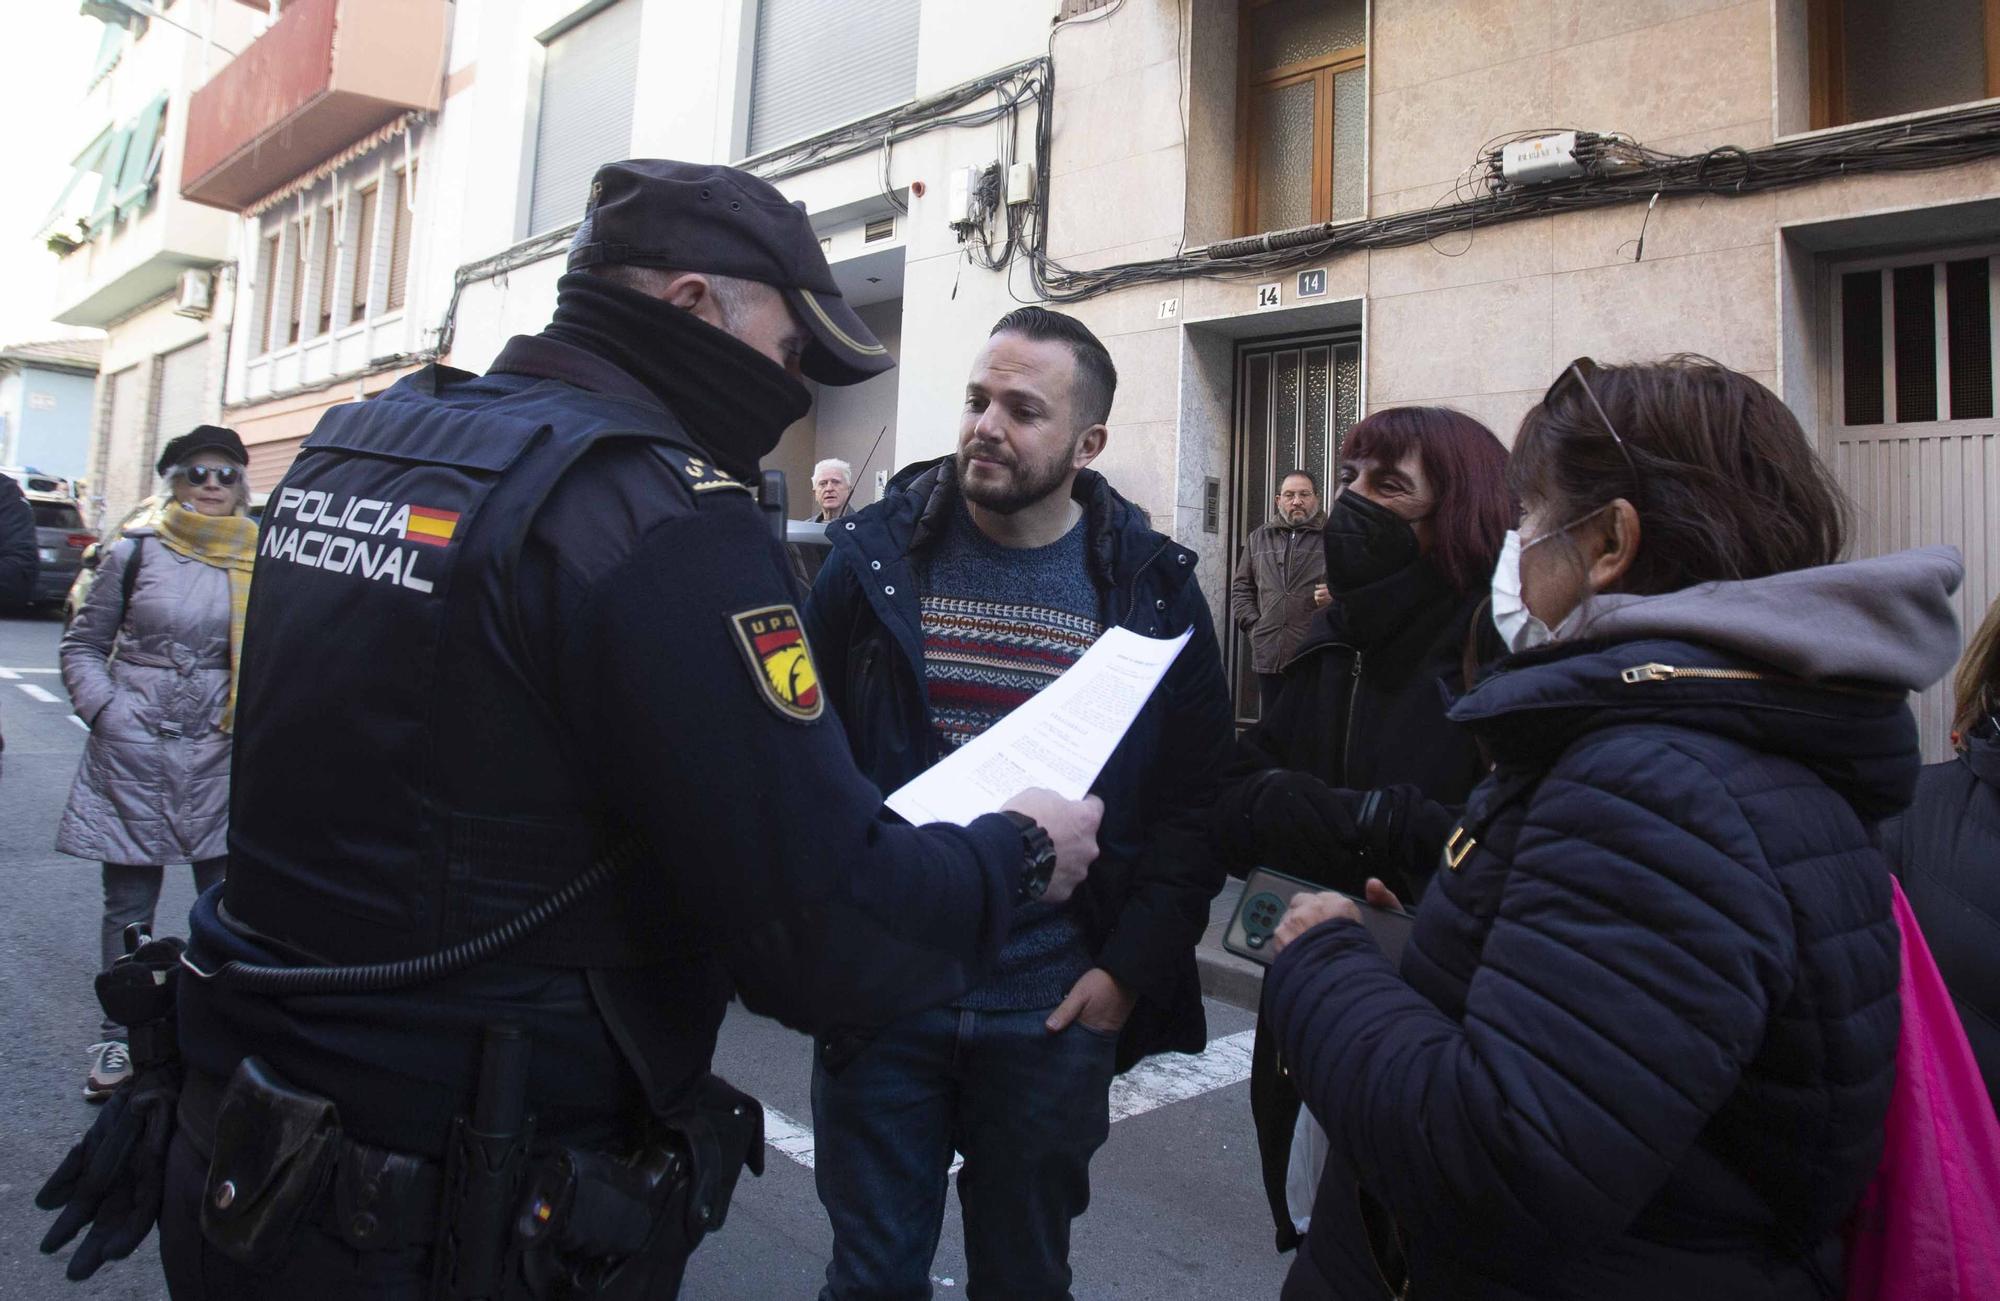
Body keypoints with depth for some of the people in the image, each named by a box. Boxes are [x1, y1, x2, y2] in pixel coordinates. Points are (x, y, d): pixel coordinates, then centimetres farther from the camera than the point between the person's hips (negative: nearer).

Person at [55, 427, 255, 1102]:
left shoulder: (260, 561, 3)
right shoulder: (137, 552, 1)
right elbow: (83, 643, 8)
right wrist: (104, 711, -4)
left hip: (222, 759, 0)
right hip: (133, 756, 0)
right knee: (129, 903, 10)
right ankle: (118, 1038, 24)